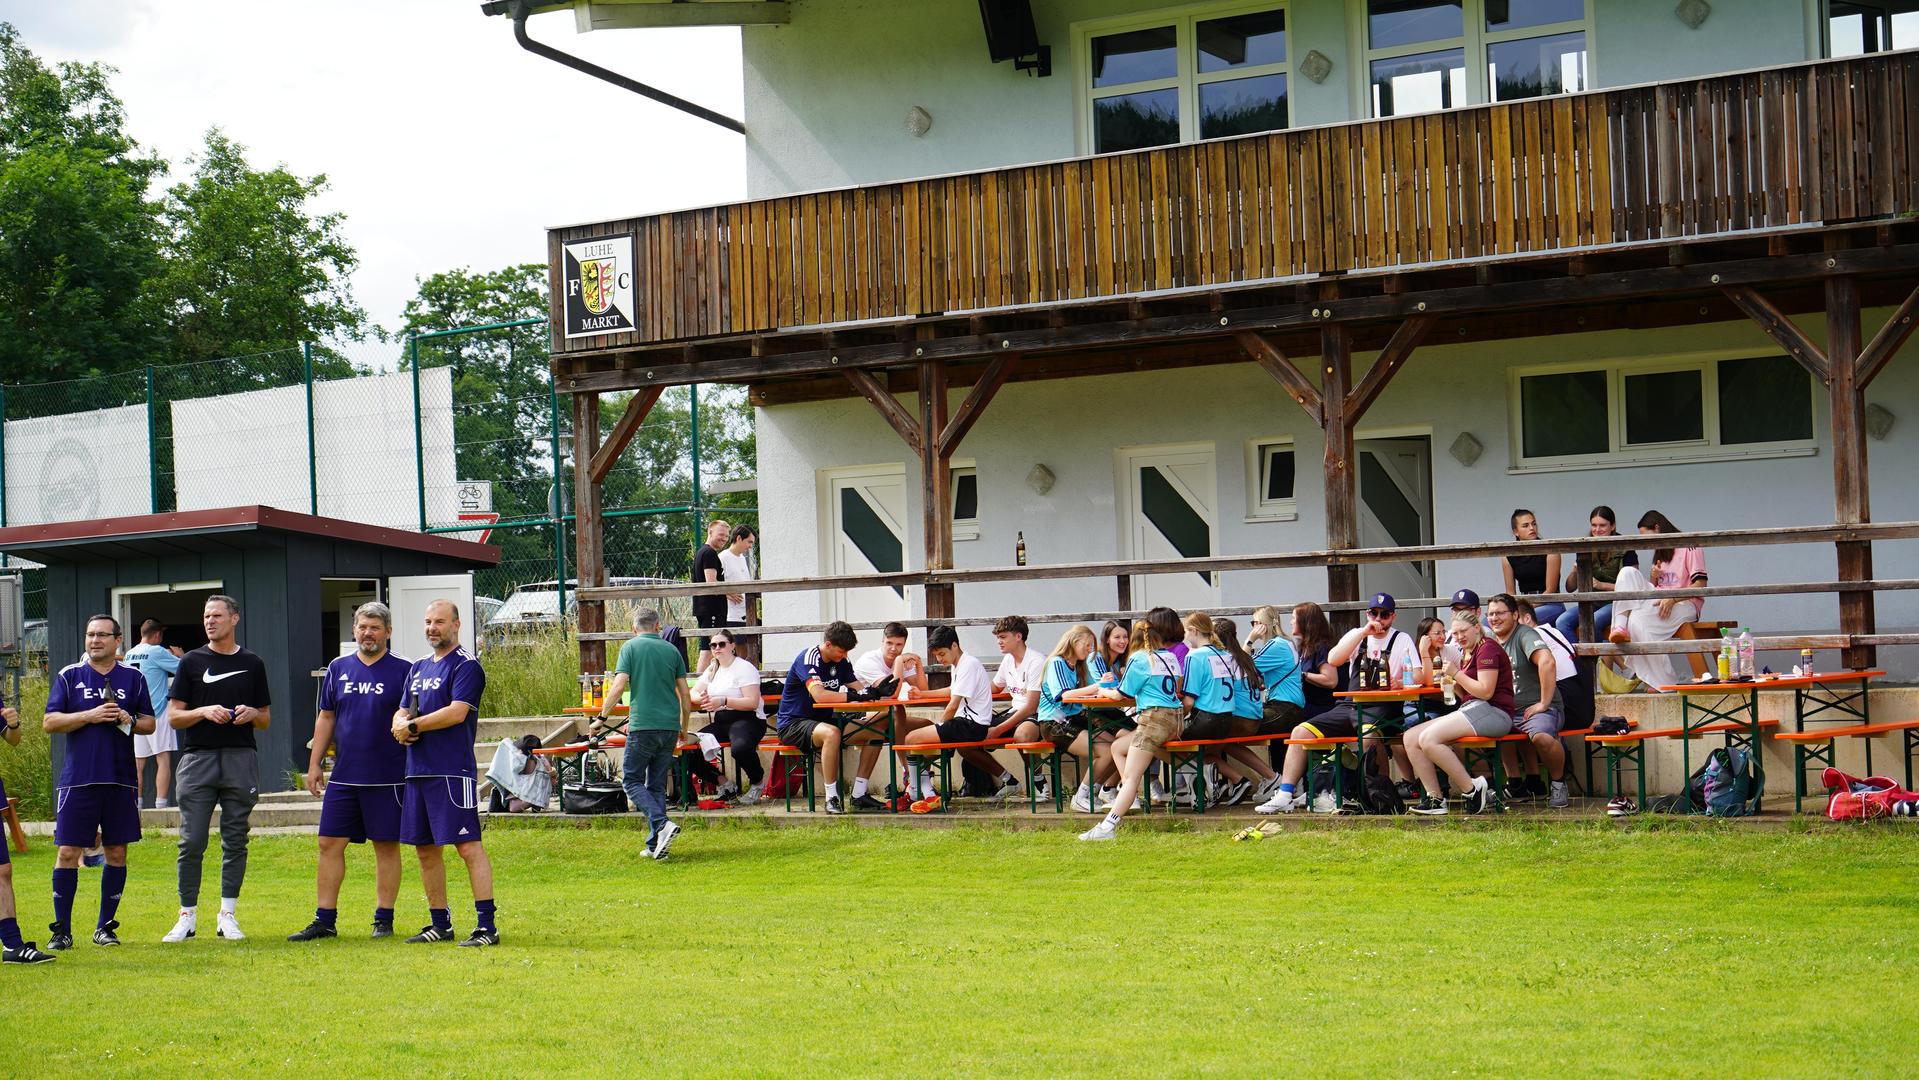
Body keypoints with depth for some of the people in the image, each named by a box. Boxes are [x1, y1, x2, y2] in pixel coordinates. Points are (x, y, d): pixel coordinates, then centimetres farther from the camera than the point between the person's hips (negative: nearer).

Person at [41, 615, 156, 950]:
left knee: (117, 853, 5)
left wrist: (128, 720, -9)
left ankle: (105, 926, 15)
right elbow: (50, 721, 0)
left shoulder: (134, 678, 10)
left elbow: (150, 723, 12)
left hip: (121, 780, 2)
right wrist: (89, 716, -12)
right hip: (77, 780, -2)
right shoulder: (69, 676, 6)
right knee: (68, 852, -4)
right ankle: (61, 929, 4)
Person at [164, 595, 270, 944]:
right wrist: (205, 712, -14)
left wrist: (251, 714, -7)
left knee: (235, 841, 3)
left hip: (241, 759, 1)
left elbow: (266, 719, 15)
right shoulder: (191, 662, 7)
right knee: (191, 842, -3)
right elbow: (173, 716, 3)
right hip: (198, 758, -1)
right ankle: (187, 916, 5)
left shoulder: (252, 664, 11)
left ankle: (228, 915, 10)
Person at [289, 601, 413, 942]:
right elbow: (326, 718, 15)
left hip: (388, 777, -4)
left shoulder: (403, 671, -1)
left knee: (386, 846, 2)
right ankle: (324, 920, 9)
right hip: (343, 775, 4)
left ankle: (384, 920, 10)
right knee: (330, 844, 3)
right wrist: (314, 764, 10)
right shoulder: (339, 669, 11)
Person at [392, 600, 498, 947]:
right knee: (426, 849, 12)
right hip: (417, 771, 9)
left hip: (453, 771, -9)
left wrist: (413, 725, -9)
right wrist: (400, 725, -3)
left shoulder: (466, 666, -6)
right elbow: (402, 712, 21)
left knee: (468, 846, -11)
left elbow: (457, 712, -17)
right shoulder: (418, 667, 20)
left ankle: (487, 925, -13)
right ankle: (440, 924, 21)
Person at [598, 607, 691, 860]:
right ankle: (655, 846, 8)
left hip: (643, 725, -4)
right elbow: (685, 695, 11)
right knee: (657, 784, 12)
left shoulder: (630, 647, 0)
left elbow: (619, 685, -9)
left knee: (633, 780, 6)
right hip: (670, 726, 4)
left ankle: (662, 823, -17)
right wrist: (683, 730, 23)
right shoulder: (671, 650, 11)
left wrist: (601, 719, -1)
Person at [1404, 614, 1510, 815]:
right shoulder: (1466, 653, 22)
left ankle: (1473, 789, -20)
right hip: (1470, 711, 10)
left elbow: (1486, 692, -16)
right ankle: (1434, 799, -8)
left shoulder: (1487, 648, -6)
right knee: (1411, 738, -1)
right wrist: (1452, 682, 5)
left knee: (1429, 738, -26)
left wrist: (1457, 673, -9)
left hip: (1492, 712, -10)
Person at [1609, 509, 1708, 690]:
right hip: (1659, 601, 7)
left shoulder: (1689, 546, 0)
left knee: (1639, 620, -32)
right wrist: (1653, 579, 0)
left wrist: (1672, 599, -21)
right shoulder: (1660, 553, 26)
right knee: (1628, 572, -13)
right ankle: (1621, 627, -32)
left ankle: (1664, 682, -26)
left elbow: (1700, 584, -10)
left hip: (1684, 605, -7)